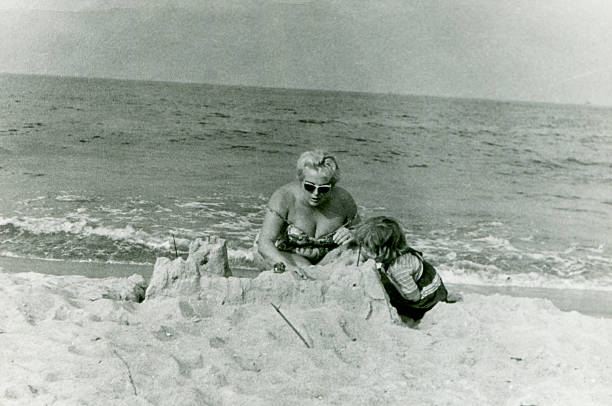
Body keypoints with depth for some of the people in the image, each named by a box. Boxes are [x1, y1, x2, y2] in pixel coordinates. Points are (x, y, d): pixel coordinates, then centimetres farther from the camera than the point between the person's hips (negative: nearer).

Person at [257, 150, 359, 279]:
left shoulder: (343, 200, -15)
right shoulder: (284, 197, -24)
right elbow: (264, 243, -31)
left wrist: (352, 237, -24)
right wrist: (287, 265, -51)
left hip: (326, 259, 4)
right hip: (285, 255, -4)